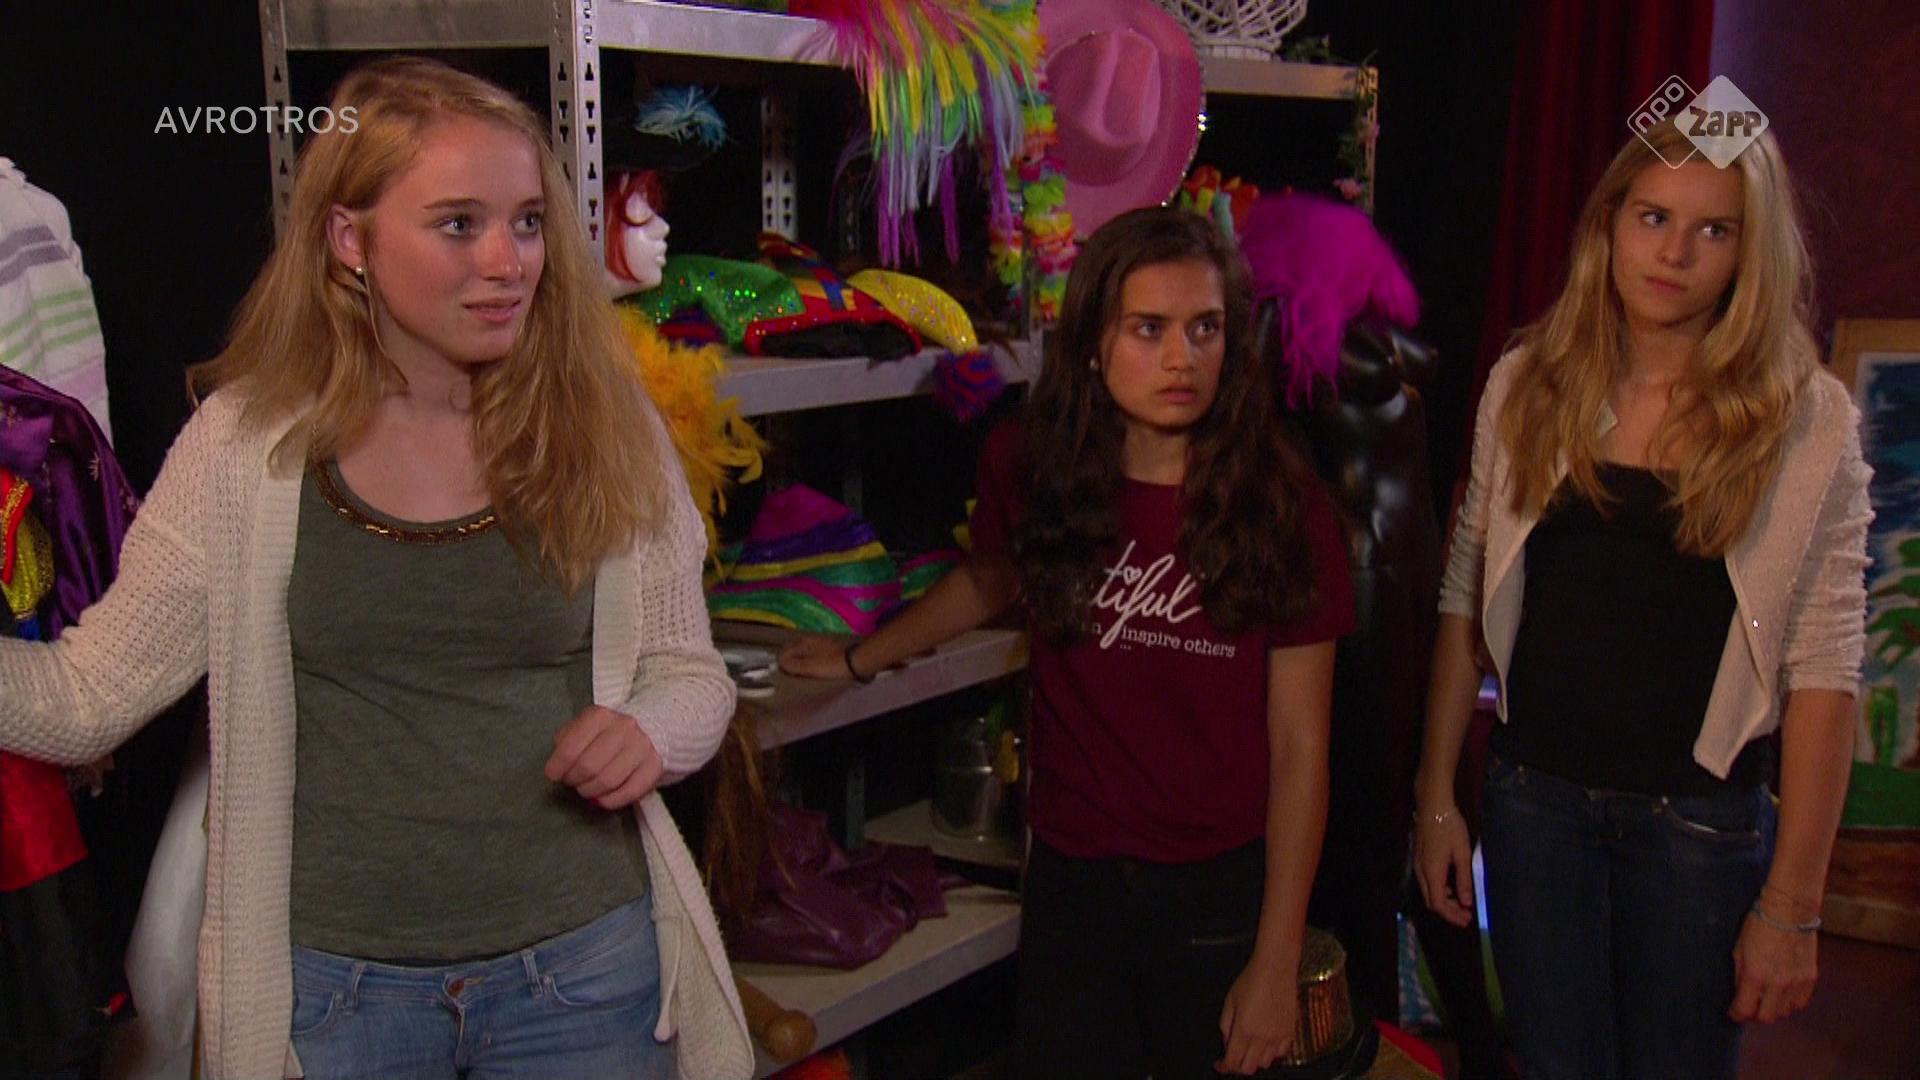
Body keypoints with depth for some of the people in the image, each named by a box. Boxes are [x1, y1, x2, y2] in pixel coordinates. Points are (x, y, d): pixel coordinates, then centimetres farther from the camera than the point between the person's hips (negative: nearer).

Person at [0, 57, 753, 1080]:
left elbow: (689, 672, 3)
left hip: (582, 971, 1)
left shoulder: (606, 430, -5)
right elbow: (85, 695, -6)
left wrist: (648, 732, -17)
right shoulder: (247, 441, -6)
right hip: (335, 991, 0)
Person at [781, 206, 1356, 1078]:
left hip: (1221, 890, -2)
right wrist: (861, 657, 30)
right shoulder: (1028, 473, -5)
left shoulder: (1284, 511, -11)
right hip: (1071, 883, 2)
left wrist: (1276, 965, -9)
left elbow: (1299, 748, -9)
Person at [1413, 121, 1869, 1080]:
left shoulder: (1809, 419, -8)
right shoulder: (1528, 384, 0)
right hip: (1535, 798, 2)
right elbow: (1464, 598, 4)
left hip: (1701, 821, -2)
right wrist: (1435, 795, 3)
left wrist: (1791, 905, -10)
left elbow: (1823, 669, -9)